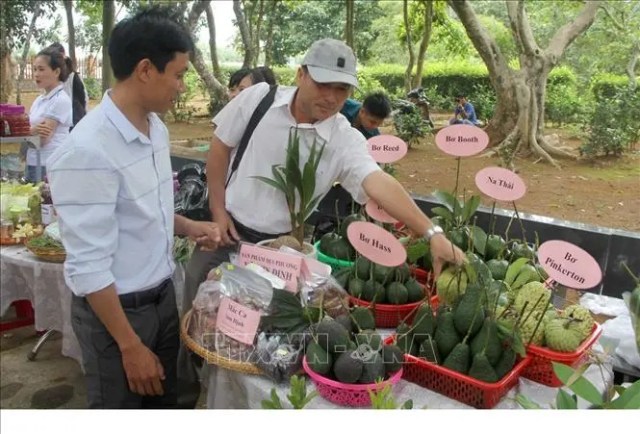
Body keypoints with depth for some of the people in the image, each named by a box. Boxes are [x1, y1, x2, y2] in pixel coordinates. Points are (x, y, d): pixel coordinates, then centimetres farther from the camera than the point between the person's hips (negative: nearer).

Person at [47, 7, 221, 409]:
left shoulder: (157, 128, 0)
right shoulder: (88, 151, -26)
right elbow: (89, 268, -23)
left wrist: (186, 227, -1)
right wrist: (130, 346, -18)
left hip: (162, 295, 8)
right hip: (114, 309, -7)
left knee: (164, 399, 24)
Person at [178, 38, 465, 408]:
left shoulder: (345, 141, -17)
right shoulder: (258, 98, -11)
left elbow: (380, 184, -31)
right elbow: (220, 148, 1)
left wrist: (432, 233, -45)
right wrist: (218, 210, -2)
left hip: (282, 245, -1)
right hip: (228, 230, 2)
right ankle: (185, 389, 40)